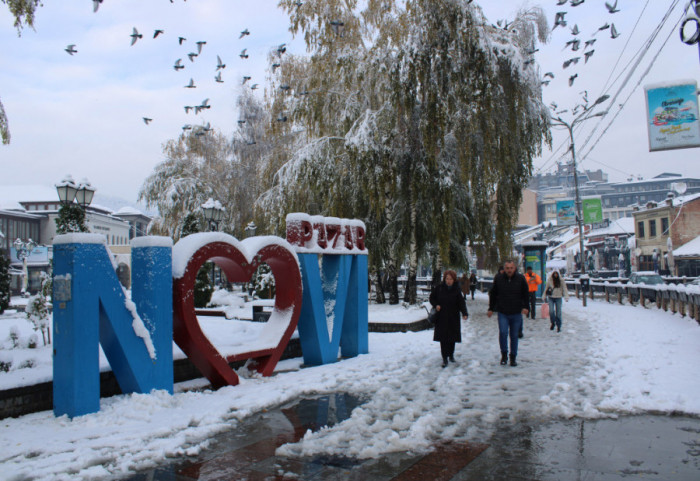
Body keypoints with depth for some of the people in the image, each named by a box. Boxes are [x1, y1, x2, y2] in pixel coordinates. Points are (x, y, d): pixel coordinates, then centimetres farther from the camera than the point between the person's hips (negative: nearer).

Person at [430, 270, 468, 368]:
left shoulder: (456, 290, -3)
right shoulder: (439, 288, -2)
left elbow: (461, 303, -11)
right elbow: (432, 297, 11)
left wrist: (464, 313, -26)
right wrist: (436, 305, -7)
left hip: (453, 317, 1)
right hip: (441, 318, 0)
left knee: (452, 337, 8)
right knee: (443, 338, -4)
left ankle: (451, 354, 30)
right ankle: (445, 358, 1)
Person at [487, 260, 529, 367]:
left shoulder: (521, 279, -1)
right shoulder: (498, 278, 1)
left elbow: (526, 294, 9)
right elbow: (493, 294, 11)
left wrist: (526, 307, -4)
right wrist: (491, 309, 12)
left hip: (516, 313, 0)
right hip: (502, 313, 0)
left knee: (514, 336, 8)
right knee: (503, 332, -15)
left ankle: (513, 357, 22)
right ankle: (504, 354, 4)